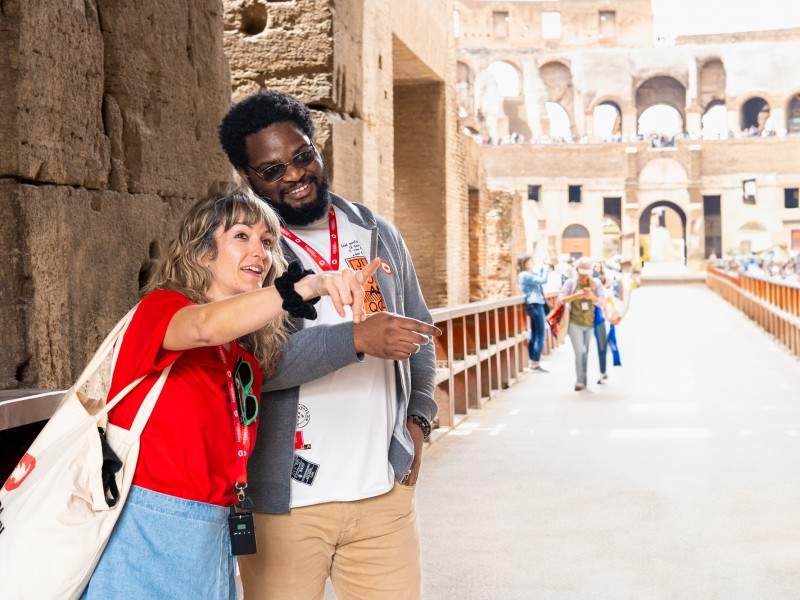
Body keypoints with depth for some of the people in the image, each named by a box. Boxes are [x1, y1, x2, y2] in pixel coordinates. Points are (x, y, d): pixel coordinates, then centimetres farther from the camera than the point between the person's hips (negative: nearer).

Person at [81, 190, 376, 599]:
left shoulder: (250, 352, 12)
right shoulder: (161, 307, -10)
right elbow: (207, 326, -31)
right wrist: (309, 286, -43)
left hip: (209, 535, 7)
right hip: (145, 528, -7)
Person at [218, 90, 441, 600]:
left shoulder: (379, 235, 11)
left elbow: (420, 332, 21)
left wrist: (419, 416, 9)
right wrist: (357, 338, -26)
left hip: (385, 490, 4)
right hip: (284, 499, -3)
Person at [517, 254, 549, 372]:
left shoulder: (528, 274, 15)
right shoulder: (526, 275, -16)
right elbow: (542, 280, -20)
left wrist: (541, 268, 8)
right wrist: (544, 268, -6)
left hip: (534, 305, 11)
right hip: (535, 305, -11)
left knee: (534, 334, 14)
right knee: (540, 335, -9)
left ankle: (531, 361, 19)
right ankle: (535, 364, -11)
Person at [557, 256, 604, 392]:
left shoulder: (595, 284, 1)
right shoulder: (571, 283, -3)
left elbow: (601, 302, -2)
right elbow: (560, 299, -8)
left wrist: (592, 297, -24)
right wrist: (575, 296, -25)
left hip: (589, 323, 2)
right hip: (575, 323, -2)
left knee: (585, 353, 11)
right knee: (580, 352, -11)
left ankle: (583, 380, 20)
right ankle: (580, 381, -6)